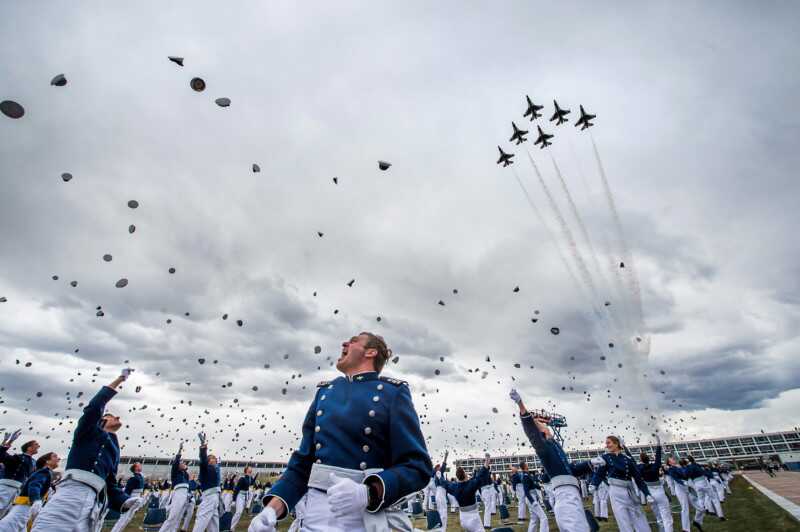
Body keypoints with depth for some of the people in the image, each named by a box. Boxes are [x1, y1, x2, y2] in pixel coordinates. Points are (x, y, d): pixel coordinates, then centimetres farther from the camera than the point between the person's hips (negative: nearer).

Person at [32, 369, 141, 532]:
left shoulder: (114, 450, 31)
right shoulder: (88, 430, 18)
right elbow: (94, 407, -2)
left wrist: (125, 501, 4)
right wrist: (120, 379, -2)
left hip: (95, 498, 5)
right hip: (73, 488, -5)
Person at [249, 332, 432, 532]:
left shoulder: (393, 392, -7)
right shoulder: (325, 391, 7)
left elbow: (418, 465, -13)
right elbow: (304, 459, 9)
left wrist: (368, 493, -28)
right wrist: (273, 508, -5)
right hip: (316, 515, 4)